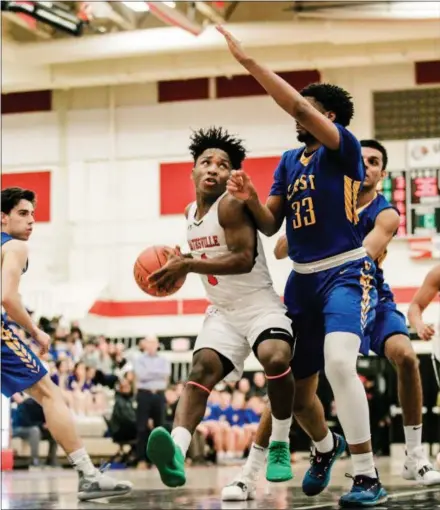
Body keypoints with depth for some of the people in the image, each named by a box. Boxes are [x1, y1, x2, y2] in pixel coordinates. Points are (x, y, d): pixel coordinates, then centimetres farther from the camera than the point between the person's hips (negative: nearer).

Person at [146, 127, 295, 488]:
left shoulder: (232, 204, -14)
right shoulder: (191, 213, 11)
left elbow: (243, 259, -26)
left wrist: (188, 264, -26)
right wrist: (179, 266, 11)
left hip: (260, 305, -6)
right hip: (222, 312, 6)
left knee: (276, 358, -34)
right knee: (202, 369, -19)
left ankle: (280, 447, -12)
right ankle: (177, 454, -40)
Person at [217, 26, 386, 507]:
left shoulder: (344, 148, -7)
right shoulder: (289, 162, 13)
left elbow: (299, 106, -23)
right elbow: (270, 224, 10)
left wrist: (247, 61, -23)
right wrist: (249, 199, -11)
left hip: (346, 274, -7)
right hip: (302, 280, 7)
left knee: (339, 363, -30)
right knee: (298, 387, 11)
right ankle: (325, 447, 43)